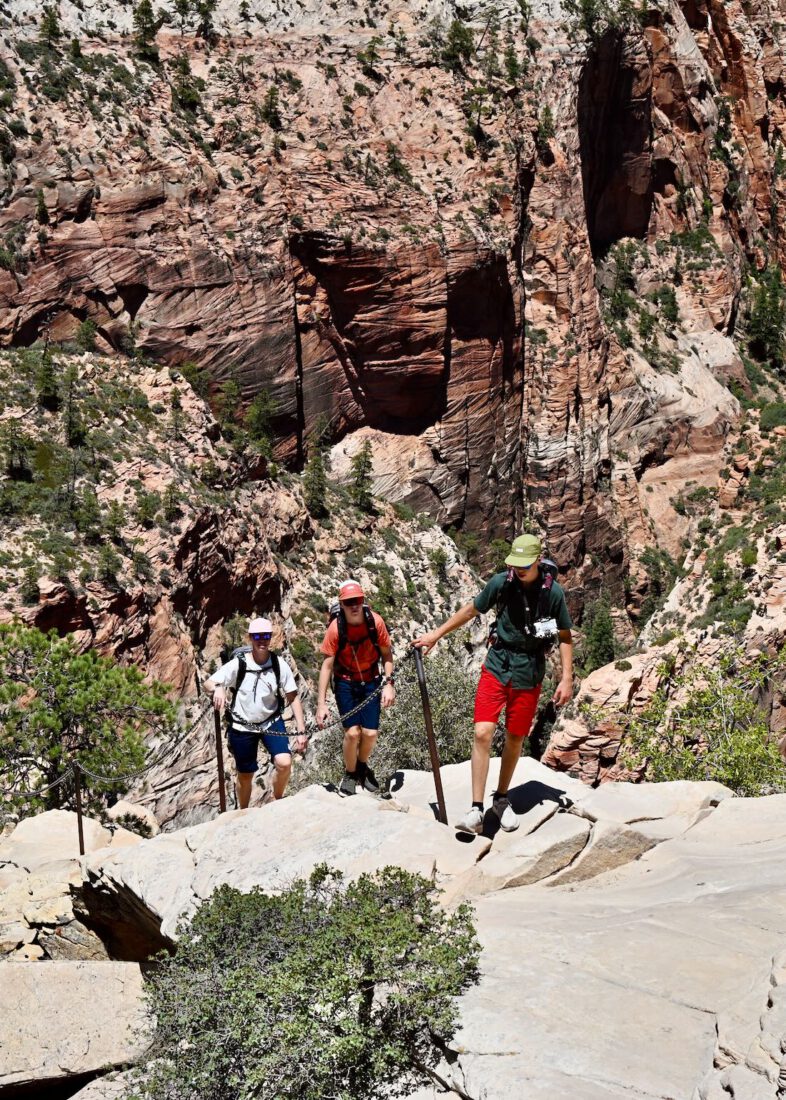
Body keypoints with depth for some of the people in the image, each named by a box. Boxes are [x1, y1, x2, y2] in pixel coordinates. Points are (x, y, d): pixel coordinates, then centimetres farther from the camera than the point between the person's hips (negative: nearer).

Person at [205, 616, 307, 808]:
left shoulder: (279, 664, -12)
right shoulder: (238, 664, -17)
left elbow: (293, 697, -7)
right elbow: (208, 684, -19)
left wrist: (301, 731, -12)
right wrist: (217, 688, -44)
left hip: (271, 721, 1)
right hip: (242, 726, -1)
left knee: (284, 763, -21)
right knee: (245, 775, 12)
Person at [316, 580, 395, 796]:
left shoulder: (375, 621, -19)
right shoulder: (335, 628, -22)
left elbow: (386, 654, -4)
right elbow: (327, 666, -17)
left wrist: (389, 683, -13)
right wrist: (321, 703, -20)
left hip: (370, 681, 2)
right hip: (345, 683, -2)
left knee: (370, 733, -4)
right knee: (352, 732, -12)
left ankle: (362, 766, 29)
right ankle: (350, 774, 16)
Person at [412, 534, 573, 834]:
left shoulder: (553, 592, -7)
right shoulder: (501, 582, -6)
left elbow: (565, 637, 2)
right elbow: (471, 610, 8)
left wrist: (567, 678, -5)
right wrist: (435, 634, 12)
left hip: (528, 675, 0)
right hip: (496, 667, 0)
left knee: (514, 739, 10)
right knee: (482, 733, -13)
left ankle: (501, 799, 32)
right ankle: (476, 811, -11)